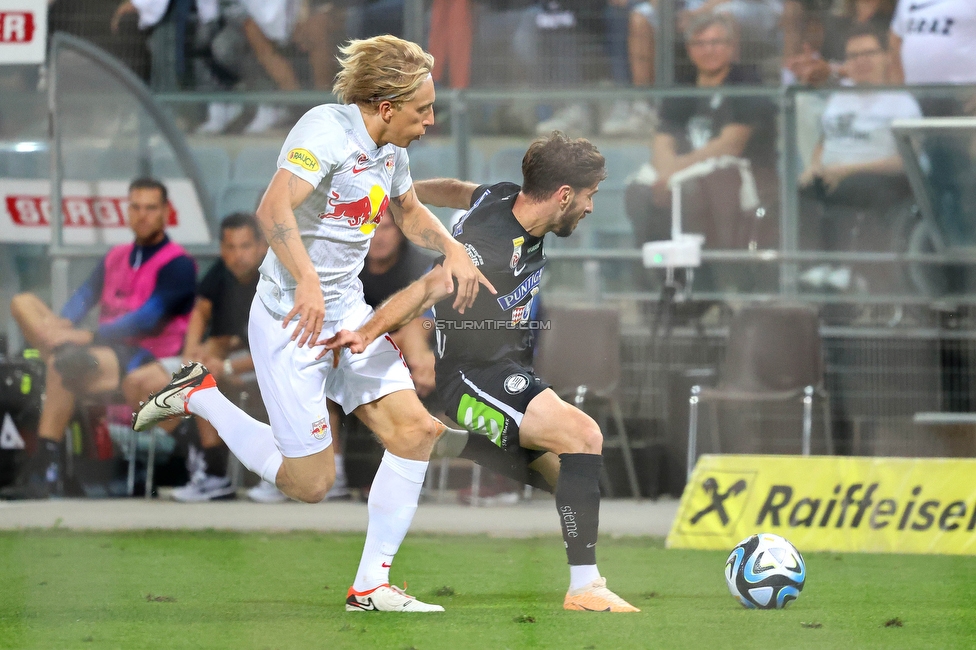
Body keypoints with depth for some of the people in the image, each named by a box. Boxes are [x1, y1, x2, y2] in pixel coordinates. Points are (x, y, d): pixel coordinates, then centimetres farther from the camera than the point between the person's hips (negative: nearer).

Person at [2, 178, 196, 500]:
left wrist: (91, 336, -22)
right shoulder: (115, 258, 20)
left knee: (60, 366, -36)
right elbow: (85, 296, 8)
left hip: (143, 359, -7)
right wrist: (61, 323, -15)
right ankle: (66, 350, -35)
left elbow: (148, 319, -14)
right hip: (103, 348, 7)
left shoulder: (178, 265, -2)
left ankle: (45, 470, -37)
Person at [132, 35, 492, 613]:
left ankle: (371, 586, 2)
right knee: (311, 483, -3)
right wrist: (307, 280, -48)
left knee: (415, 432, -6)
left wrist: (452, 248, 9)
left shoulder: (390, 149, 8)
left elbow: (411, 212, 29)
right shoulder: (327, 130, -20)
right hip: (293, 321, -8)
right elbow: (274, 209, -34)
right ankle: (199, 396, 17)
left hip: (349, 316, 8)